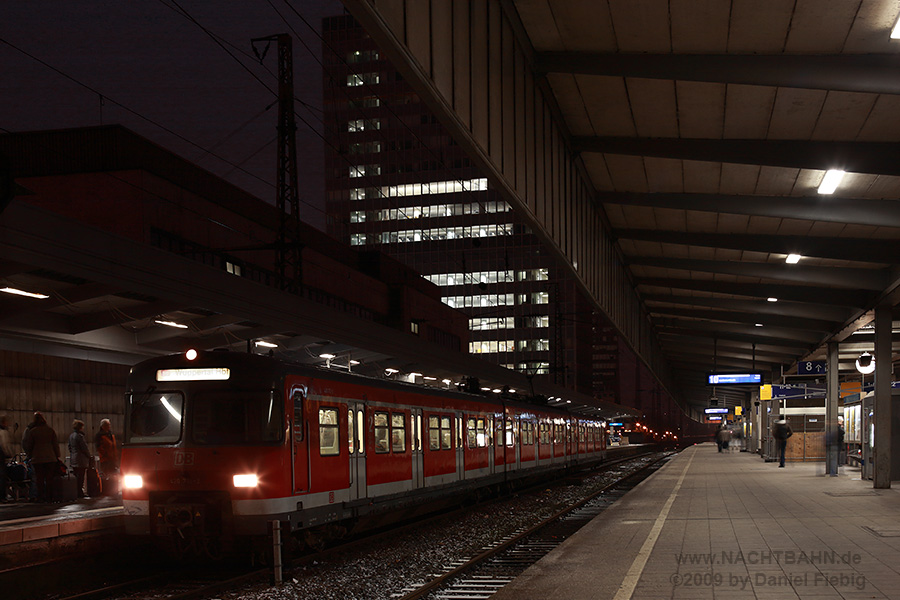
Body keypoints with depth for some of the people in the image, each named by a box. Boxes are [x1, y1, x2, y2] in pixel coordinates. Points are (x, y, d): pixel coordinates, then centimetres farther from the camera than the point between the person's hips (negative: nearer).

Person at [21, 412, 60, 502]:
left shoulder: (32, 431, -2)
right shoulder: (50, 430, 3)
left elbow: (28, 445, 2)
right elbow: (56, 444, 5)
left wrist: (29, 456, 15)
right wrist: (57, 456, 12)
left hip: (37, 458, -1)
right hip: (50, 457, 2)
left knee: (39, 479, 2)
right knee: (49, 478, 4)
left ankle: (40, 497, 0)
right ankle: (49, 497, 4)